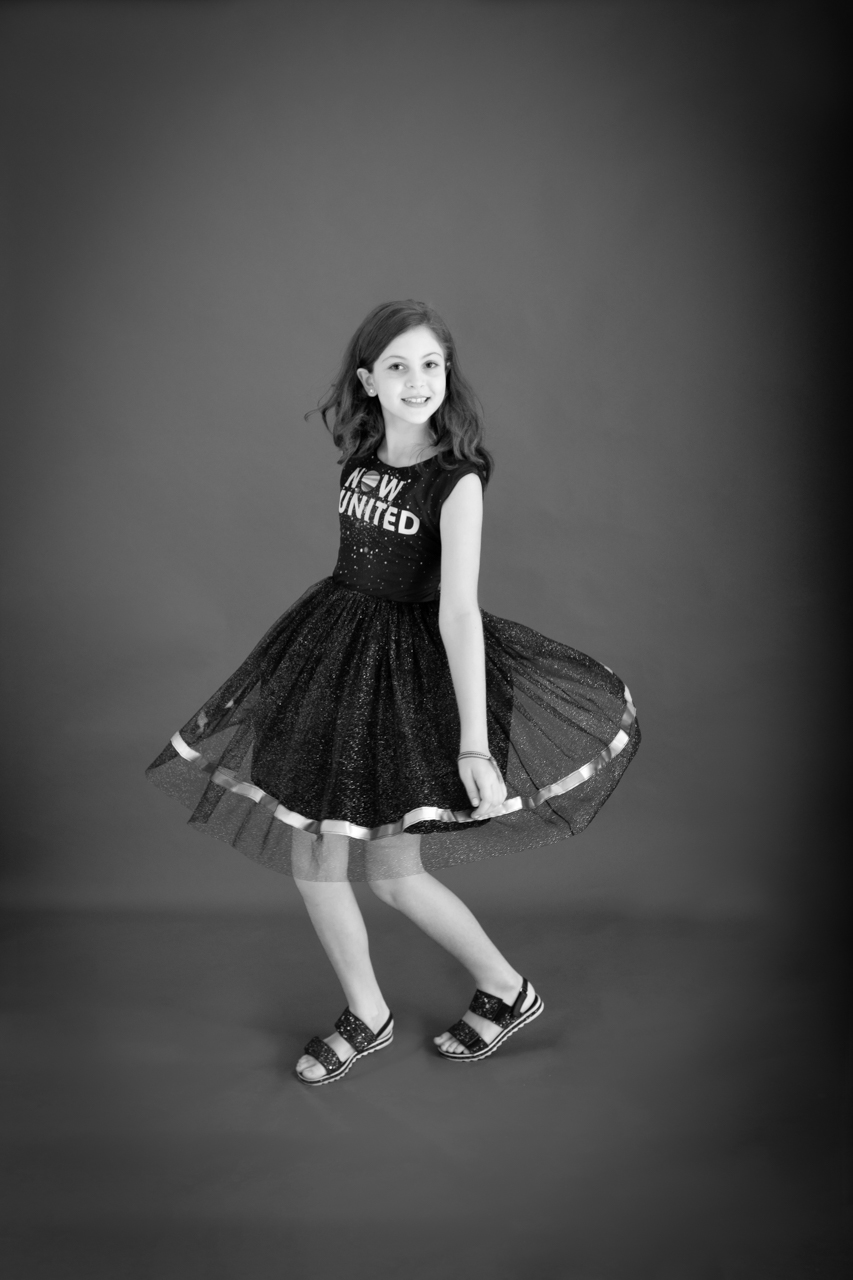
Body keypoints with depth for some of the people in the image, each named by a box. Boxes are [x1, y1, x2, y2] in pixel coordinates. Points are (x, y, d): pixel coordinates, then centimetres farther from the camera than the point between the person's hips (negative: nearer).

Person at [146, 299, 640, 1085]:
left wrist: (474, 744, -31)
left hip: (408, 663, -6)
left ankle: (508, 989, 24)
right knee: (308, 850, 8)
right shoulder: (361, 454, 2)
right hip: (334, 645, 7)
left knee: (392, 873, -2)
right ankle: (366, 1016, 28)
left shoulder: (457, 481, -18)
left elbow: (459, 612, -26)